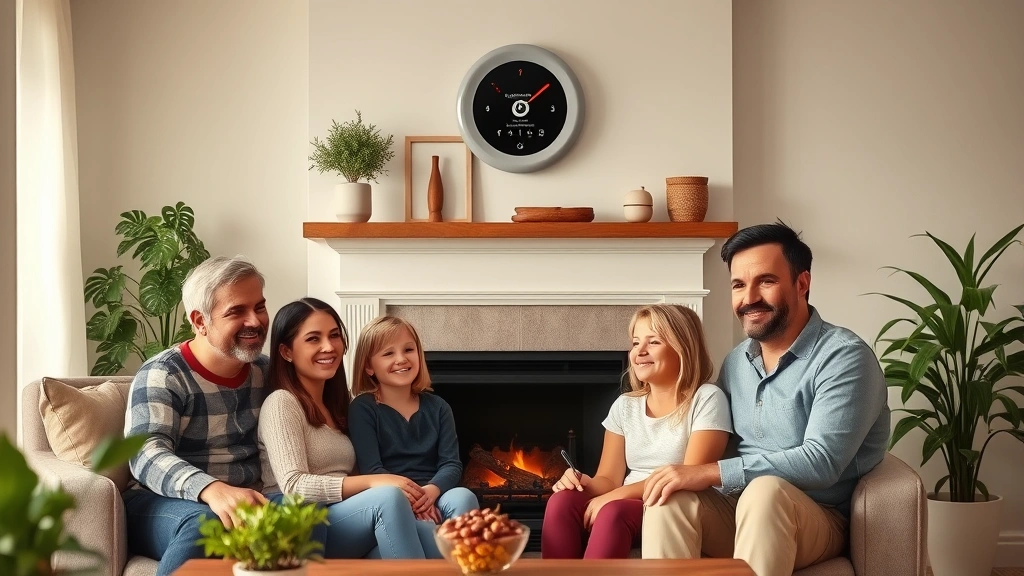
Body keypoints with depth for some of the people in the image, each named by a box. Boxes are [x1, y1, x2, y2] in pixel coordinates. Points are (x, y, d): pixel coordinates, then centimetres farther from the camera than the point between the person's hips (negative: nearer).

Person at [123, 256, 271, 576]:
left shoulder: (267, 371, 13)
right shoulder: (163, 375, -6)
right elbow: (147, 454, -22)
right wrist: (212, 490, -42)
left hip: (246, 502, 4)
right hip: (162, 504, -4)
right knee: (205, 522, -39)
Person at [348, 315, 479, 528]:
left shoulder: (437, 407, 14)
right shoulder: (363, 409, 3)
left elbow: (451, 464, 5)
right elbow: (371, 469, -7)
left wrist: (432, 490, -19)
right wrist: (408, 496, -23)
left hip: (434, 497, 4)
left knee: (464, 497, -31)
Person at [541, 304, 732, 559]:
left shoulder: (706, 399, -3)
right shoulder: (624, 406, 15)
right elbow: (609, 480, 12)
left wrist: (619, 494, -21)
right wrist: (587, 484, -13)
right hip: (626, 507, 5)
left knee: (613, 512, -35)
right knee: (563, 501, -25)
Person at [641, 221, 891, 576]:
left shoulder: (844, 358, -12)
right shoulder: (735, 363, 11)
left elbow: (821, 462, -23)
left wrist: (711, 473, -26)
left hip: (818, 520, -5)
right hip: (736, 512, 5)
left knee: (764, 491, -36)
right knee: (671, 497, -24)